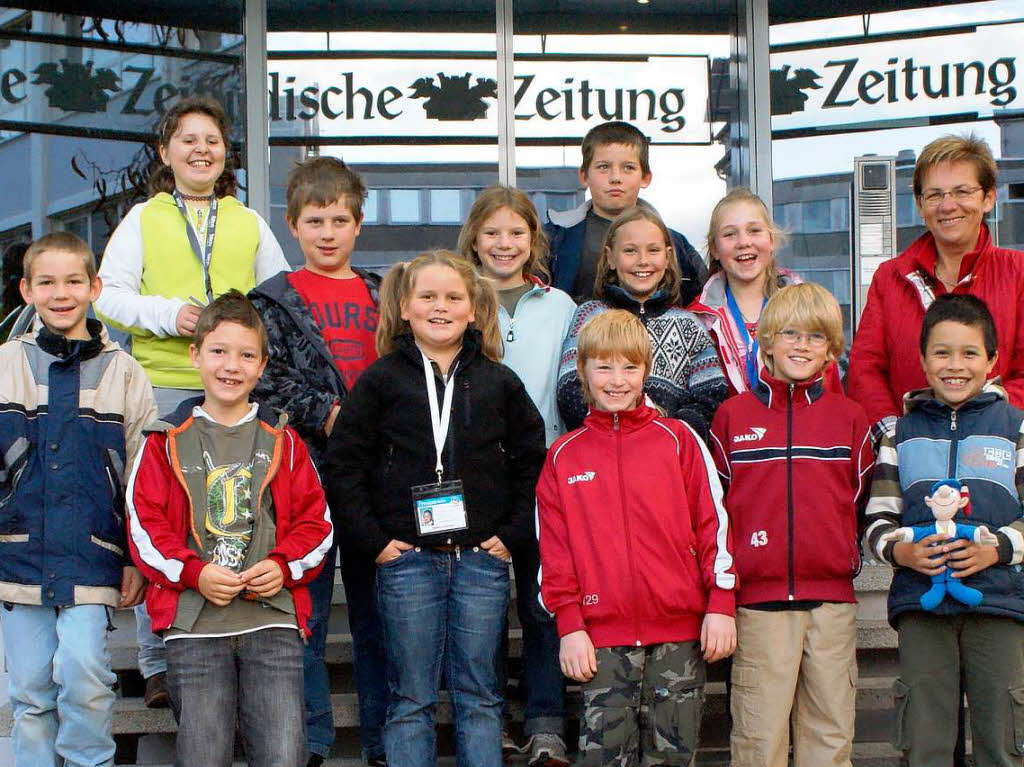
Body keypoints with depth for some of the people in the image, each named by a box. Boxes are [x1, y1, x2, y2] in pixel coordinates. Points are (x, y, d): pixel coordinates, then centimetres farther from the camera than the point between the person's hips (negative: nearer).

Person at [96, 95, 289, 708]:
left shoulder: (248, 223, 19)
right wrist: (168, 314, -11)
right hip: (162, 386, -1)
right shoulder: (143, 219, 13)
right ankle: (160, 666, 2)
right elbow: (108, 294, 5)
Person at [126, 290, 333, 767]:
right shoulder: (167, 441, 7)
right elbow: (143, 523, 1)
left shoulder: (283, 442, 11)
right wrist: (193, 572, -13)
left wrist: (284, 565, -8)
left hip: (273, 617, 1)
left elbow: (316, 520, 10)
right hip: (193, 620, -1)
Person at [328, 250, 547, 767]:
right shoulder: (381, 380, 2)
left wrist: (512, 534, 2)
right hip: (406, 560, -1)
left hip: (482, 560, 2)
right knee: (411, 699, 4)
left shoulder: (498, 382, 8)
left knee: (479, 695, 7)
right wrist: (375, 540, -6)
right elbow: (343, 464, 1)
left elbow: (532, 461, 11)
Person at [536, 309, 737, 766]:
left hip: (680, 632, 0)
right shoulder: (564, 457, 9)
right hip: (602, 637, 1)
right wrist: (569, 626, -1)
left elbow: (714, 524, 4)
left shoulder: (679, 441, 6)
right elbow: (554, 549, 6)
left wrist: (720, 606, -1)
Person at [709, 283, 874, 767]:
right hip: (758, 598, -2)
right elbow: (714, 504, 11)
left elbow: (862, 500, 18)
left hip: (832, 598, 2)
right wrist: (726, 571, 6)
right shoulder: (733, 416, 5)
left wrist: (851, 555, 10)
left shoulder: (850, 419, 9)